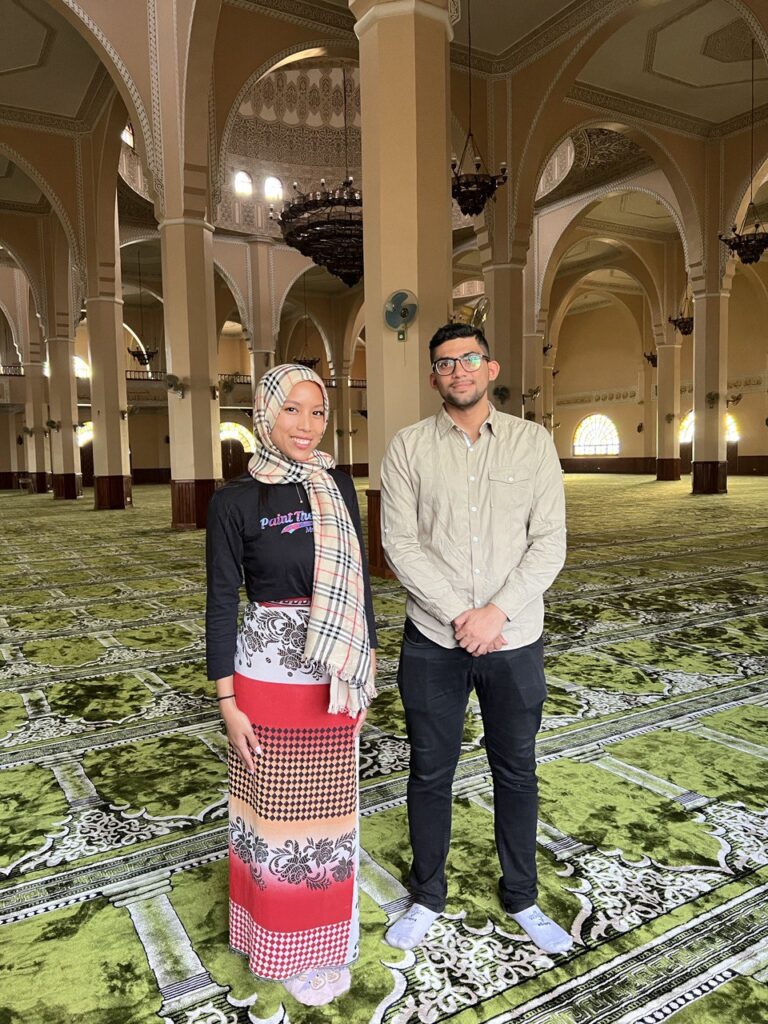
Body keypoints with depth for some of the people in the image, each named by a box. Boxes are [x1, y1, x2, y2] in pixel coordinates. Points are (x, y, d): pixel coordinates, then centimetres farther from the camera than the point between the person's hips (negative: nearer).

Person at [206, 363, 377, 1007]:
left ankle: (326, 933, 41)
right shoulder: (236, 501, -8)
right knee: (277, 808, 10)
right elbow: (222, 603, -6)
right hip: (270, 674, -4)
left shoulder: (340, 487, 3)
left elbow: (361, 580, 8)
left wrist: (367, 670, 10)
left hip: (336, 674, 4)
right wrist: (229, 703, -7)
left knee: (330, 805, 17)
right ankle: (287, 943, 34)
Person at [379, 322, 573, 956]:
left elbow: (549, 543, -5)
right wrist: (458, 615, -15)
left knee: (516, 772, 16)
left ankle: (522, 899, 37)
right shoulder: (408, 448, -2)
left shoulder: (534, 443, -1)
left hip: (515, 641, 1)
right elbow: (399, 543, -7)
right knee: (430, 774, 13)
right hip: (433, 641, 0)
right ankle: (427, 898, 35)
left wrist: (497, 611, -15)